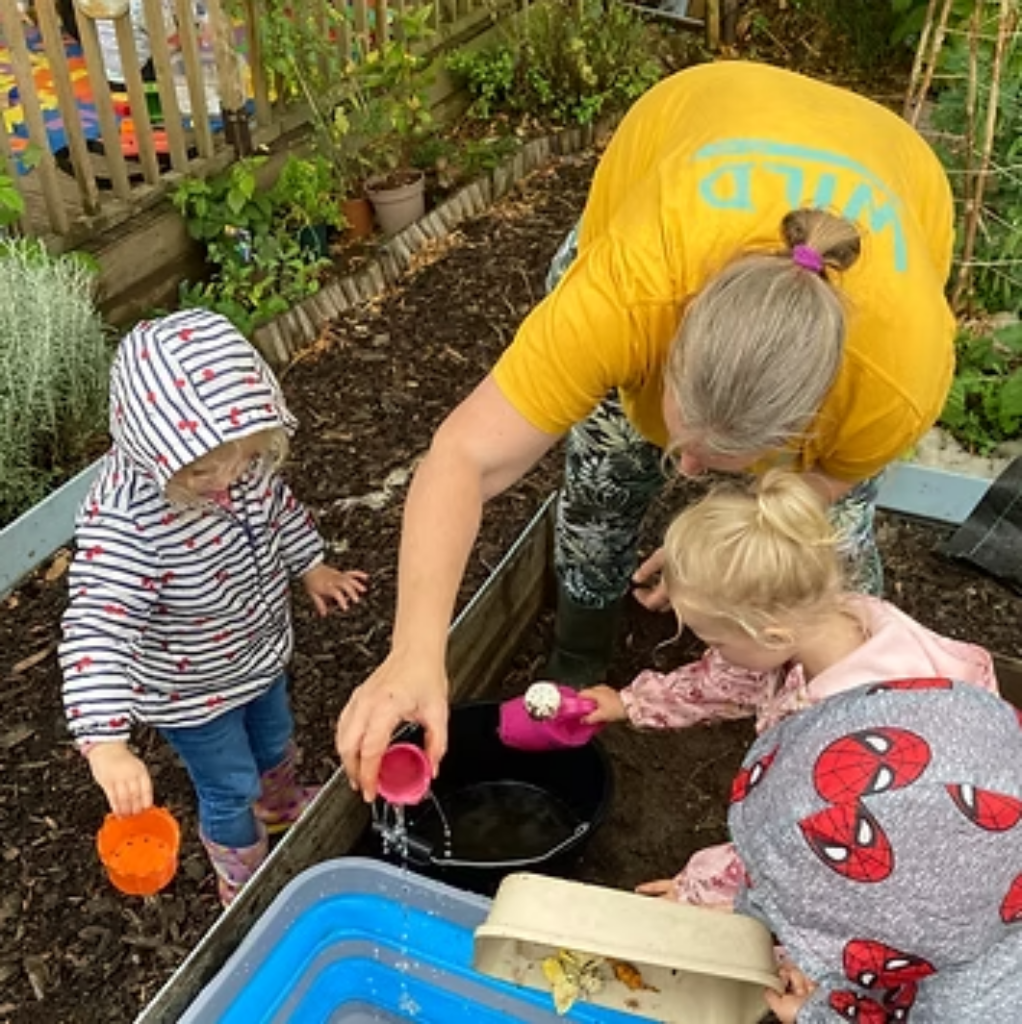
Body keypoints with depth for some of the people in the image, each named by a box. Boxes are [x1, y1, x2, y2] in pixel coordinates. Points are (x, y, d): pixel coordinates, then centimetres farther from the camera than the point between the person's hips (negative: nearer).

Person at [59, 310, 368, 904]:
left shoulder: (241, 459, -20)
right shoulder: (123, 521, -41)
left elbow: (278, 504, 2)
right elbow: (97, 631, -45)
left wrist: (310, 566, 13)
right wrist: (107, 742, -54)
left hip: (261, 650, 6)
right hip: (192, 690, -6)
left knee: (275, 743, 32)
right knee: (231, 787, 18)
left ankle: (283, 807, 67)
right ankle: (249, 883, 50)